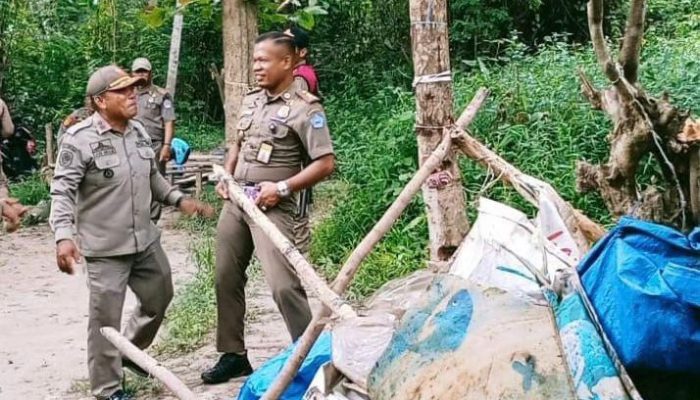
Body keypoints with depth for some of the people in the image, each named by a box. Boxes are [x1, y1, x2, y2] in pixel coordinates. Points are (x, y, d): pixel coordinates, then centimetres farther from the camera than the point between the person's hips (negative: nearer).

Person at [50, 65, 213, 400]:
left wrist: (179, 200, 12)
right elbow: (62, 192, -18)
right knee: (106, 319, 2)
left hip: (146, 241, 7)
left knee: (159, 298, 22)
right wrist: (63, 236, -30)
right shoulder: (79, 139, -16)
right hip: (106, 248, -7)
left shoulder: (138, 131, 6)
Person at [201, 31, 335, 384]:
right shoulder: (251, 100, 12)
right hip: (235, 201, 8)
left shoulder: (304, 108, -10)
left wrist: (282, 187, -19)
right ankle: (233, 355, 24)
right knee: (226, 278, 11)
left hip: (271, 207, -8)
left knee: (283, 284, -15)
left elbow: (325, 163, -15)